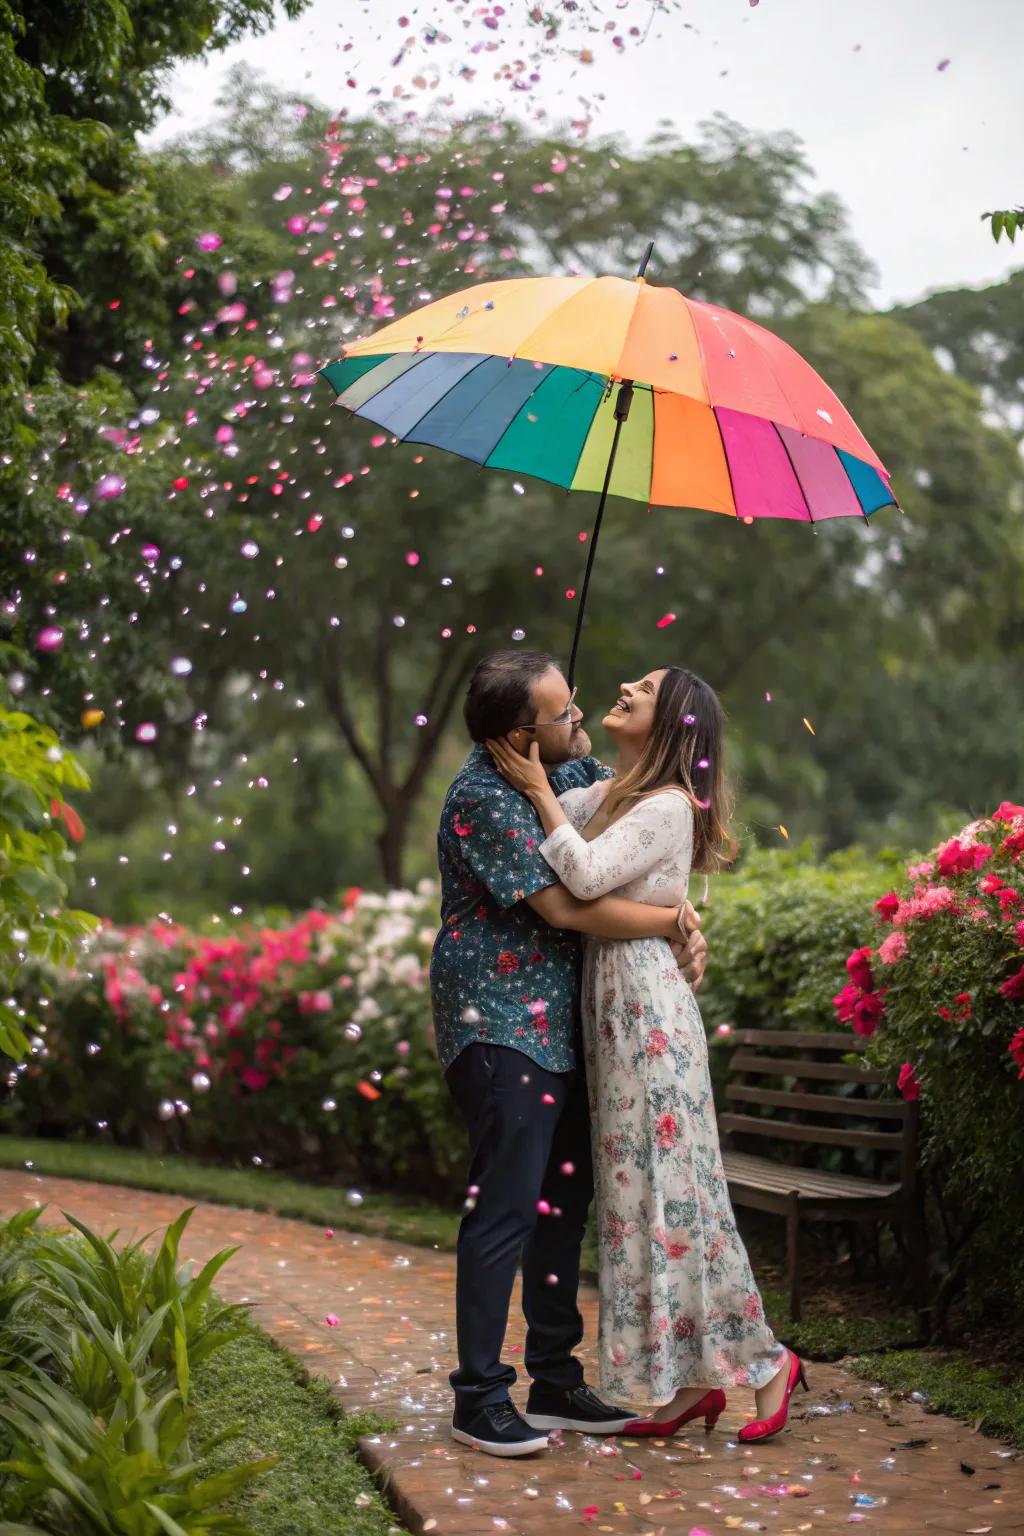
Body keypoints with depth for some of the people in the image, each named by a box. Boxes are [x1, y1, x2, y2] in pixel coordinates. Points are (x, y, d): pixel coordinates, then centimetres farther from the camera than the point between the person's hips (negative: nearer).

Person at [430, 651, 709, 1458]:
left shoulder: (570, 769, 5)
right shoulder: (483, 799, -19)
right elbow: (564, 907, -22)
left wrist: (689, 919, -2)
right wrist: (674, 921, -12)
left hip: (559, 1021, 9)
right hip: (498, 1024, -9)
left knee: (565, 1199, 12)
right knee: (506, 1207, -7)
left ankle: (557, 1383, 22)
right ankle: (480, 1398, 3)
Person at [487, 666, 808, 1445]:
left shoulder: (668, 807, -12)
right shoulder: (611, 794, 15)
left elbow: (588, 876, -21)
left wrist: (537, 790, -14)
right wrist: (522, 763, 4)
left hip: (649, 1006, -9)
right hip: (612, 1004, 9)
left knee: (673, 1184, -5)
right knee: (637, 1189, 9)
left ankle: (764, 1358, 7)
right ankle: (691, 1382, 16)